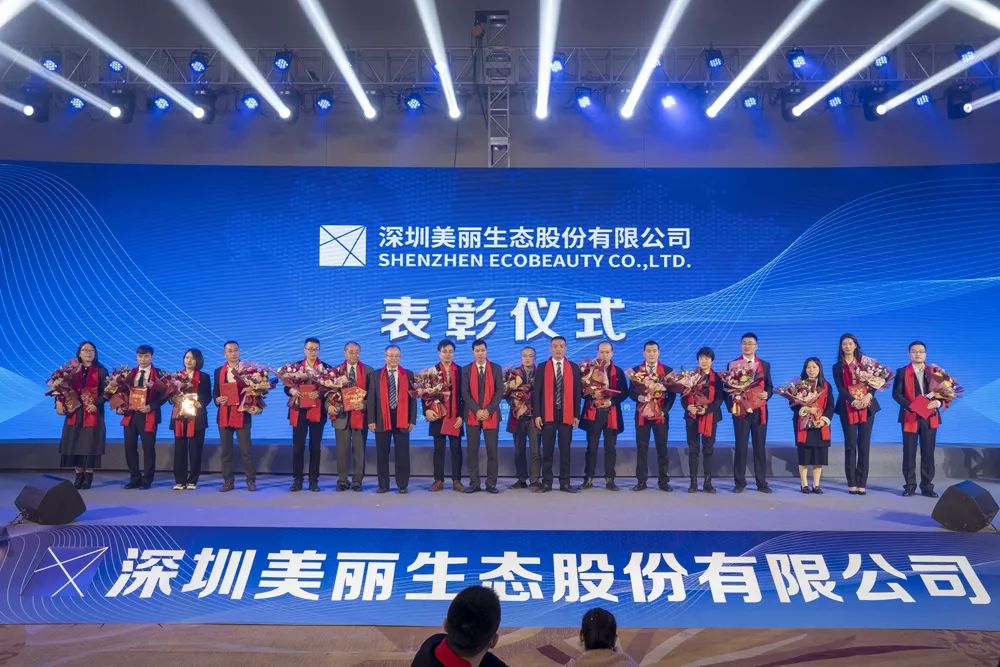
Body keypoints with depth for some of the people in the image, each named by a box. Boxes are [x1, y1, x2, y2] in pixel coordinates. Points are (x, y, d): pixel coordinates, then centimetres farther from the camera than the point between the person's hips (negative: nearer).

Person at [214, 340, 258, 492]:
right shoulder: (218, 371, 12)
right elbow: (214, 393, 13)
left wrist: (256, 406, -15)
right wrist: (218, 399, -10)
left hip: (242, 414, -3)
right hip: (224, 415, 3)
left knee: (246, 450, -1)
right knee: (226, 450, 6)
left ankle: (251, 480, 7)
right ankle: (228, 481, 14)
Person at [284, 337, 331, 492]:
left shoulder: (326, 368, 5)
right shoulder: (295, 366, 8)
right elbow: (287, 387, 7)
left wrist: (320, 393, -18)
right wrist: (292, 390, -15)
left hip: (317, 411, 0)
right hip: (299, 410, 0)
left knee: (315, 446, 3)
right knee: (298, 446, -2)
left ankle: (314, 481, 10)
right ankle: (297, 480, 6)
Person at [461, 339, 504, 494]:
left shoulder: (496, 368, 5)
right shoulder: (466, 370, 6)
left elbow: (499, 391, -1)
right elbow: (465, 393, 0)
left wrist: (488, 410, -11)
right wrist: (477, 411, -11)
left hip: (491, 415, 0)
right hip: (472, 415, 1)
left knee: (492, 450, 0)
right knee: (472, 450, 2)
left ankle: (491, 483, 7)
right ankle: (474, 483, 8)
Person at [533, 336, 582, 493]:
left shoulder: (574, 368, 7)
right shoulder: (542, 367, 5)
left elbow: (577, 393, 6)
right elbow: (537, 393, 2)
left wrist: (577, 415, 0)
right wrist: (537, 415, -5)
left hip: (566, 415, 1)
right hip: (547, 415, -1)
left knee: (565, 450, 4)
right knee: (547, 450, 2)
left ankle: (565, 483, 11)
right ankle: (547, 482, 10)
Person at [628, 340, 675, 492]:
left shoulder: (668, 370, 5)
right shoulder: (635, 370, 7)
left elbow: (672, 393, 3)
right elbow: (631, 392, 4)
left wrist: (665, 409, -9)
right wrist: (639, 398, -17)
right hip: (642, 414, 1)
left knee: (662, 448, 2)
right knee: (641, 448, 2)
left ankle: (663, 481, 9)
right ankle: (641, 481, 8)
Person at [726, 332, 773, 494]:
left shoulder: (765, 365, 12)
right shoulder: (732, 364, 5)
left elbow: (769, 386, 12)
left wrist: (767, 394, -10)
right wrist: (730, 406, -10)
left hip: (759, 411, 2)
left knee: (760, 447, 3)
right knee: (741, 447, 0)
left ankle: (762, 483, 10)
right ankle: (740, 482, 7)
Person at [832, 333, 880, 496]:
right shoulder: (837, 367, 7)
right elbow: (840, 388, -4)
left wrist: (869, 395, -15)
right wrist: (854, 401, -19)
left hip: (867, 407, 1)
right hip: (848, 409, -1)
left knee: (864, 445, 0)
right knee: (850, 445, -1)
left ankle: (862, 483, 3)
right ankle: (852, 483, 2)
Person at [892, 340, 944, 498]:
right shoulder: (902, 372, 5)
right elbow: (896, 393, -3)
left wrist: (938, 402, -12)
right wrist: (909, 405, -18)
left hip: (930, 417, 2)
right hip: (910, 417, -1)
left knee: (928, 452, 3)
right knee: (909, 453, 1)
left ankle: (927, 486, 11)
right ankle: (910, 485, 9)